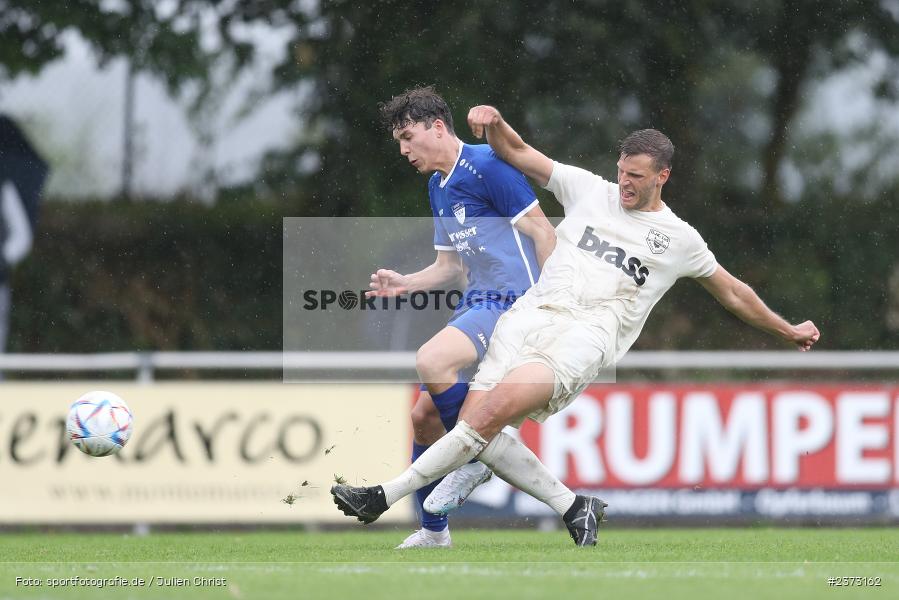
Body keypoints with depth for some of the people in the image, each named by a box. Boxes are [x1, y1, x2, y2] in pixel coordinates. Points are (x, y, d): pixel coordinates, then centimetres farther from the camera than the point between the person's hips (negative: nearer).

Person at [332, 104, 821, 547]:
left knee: (496, 409, -28)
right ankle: (573, 508, -4)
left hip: (589, 332, -4)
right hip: (533, 312, 4)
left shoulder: (679, 240, 15)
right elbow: (517, 153, 19)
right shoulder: (589, 191, 19)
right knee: (476, 426, -19)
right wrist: (493, 121, -2)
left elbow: (734, 294, 28)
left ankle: (383, 497, -28)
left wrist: (789, 332, 33)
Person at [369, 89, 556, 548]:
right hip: (476, 303, 10)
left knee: (431, 361, -31)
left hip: (515, 303, -10)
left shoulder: (487, 167, -11)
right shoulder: (438, 186, 18)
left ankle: (476, 458, -12)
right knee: (424, 415, 5)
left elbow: (542, 231, -13)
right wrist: (405, 283, 6)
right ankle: (433, 531, 16)